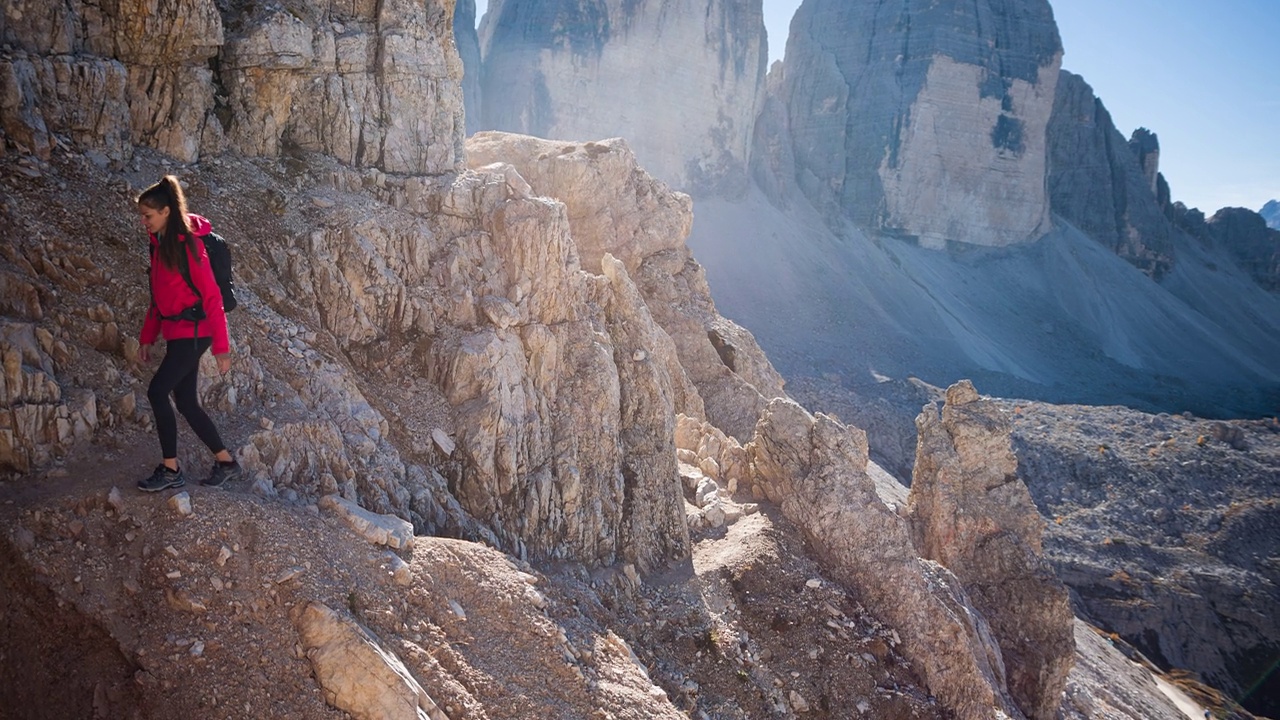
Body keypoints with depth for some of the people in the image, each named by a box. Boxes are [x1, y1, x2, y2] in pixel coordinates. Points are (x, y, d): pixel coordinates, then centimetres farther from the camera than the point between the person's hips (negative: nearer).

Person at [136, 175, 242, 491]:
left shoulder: (188, 243, -14)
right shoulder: (160, 244, 12)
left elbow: (212, 296, -16)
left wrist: (221, 346, -17)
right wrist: (147, 337, 17)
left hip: (193, 332, -9)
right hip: (175, 333, 9)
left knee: (157, 392, -12)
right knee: (185, 401, 9)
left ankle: (170, 470, -2)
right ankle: (226, 462, 19)